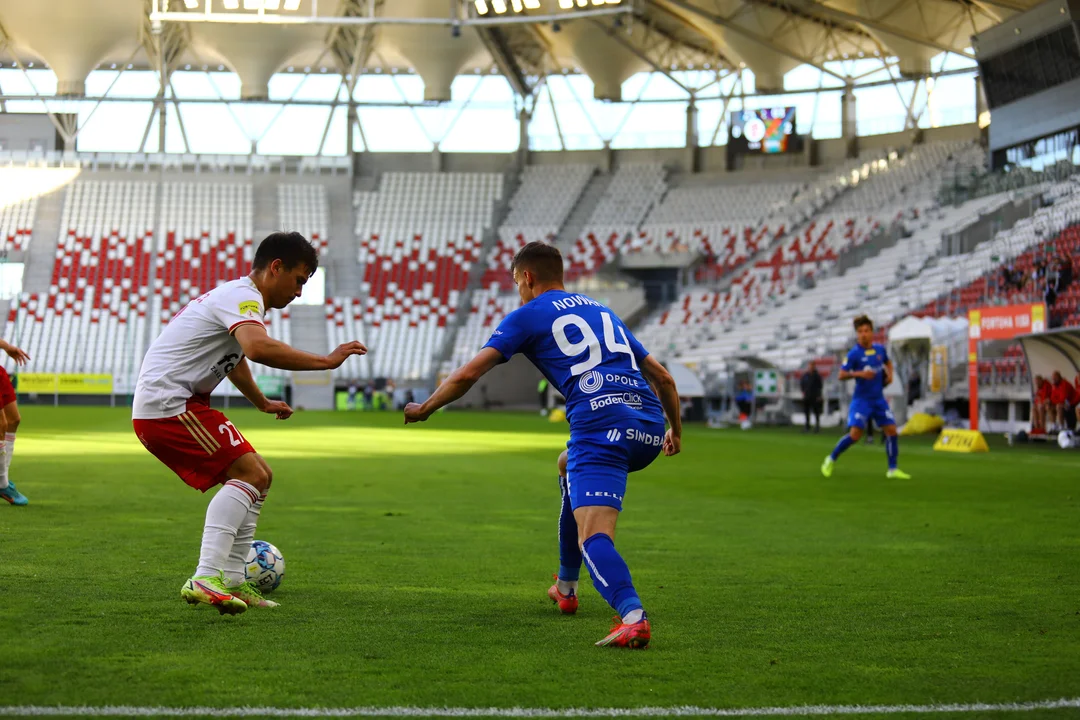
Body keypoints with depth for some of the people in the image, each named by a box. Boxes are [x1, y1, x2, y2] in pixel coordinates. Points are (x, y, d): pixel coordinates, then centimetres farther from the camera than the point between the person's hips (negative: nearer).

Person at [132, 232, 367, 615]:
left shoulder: (237, 296, 21)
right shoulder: (243, 296, -13)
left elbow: (236, 358, 41)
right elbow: (259, 347, -36)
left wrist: (263, 403, 53)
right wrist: (326, 361, -29)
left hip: (156, 408, 11)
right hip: (168, 405, -11)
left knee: (258, 476, 11)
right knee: (249, 472, -18)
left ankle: (232, 581, 11)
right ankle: (206, 579, -26)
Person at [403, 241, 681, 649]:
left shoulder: (529, 315, 12)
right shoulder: (602, 312, 30)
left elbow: (467, 375, 7)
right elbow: (662, 377, 31)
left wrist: (424, 409, 24)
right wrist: (676, 431, 46)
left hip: (600, 426, -7)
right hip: (650, 427, 7)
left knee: (593, 537, -16)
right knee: (570, 467, 34)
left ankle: (633, 616, -43)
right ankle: (566, 587, 38)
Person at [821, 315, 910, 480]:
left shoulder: (880, 349, 3)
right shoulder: (854, 353, -11)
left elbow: (888, 362, 25)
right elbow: (842, 375, -12)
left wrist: (889, 374, 6)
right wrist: (859, 373, -27)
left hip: (879, 398, 5)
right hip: (861, 399, -5)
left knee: (891, 430, -2)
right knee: (855, 434, -14)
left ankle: (893, 469, 9)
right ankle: (831, 459, 7)